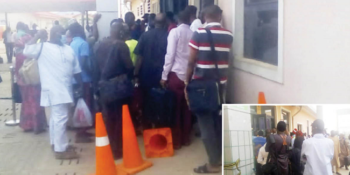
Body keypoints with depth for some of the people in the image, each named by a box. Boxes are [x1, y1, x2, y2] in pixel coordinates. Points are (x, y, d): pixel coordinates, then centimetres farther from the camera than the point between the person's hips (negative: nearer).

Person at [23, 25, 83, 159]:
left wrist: (80, 85, 14)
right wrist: (37, 36, -15)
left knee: (56, 117, 18)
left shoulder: (68, 49, 13)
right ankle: (60, 149, -1)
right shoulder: (43, 48, -5)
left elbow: (76, 69, 16)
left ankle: (56, 143, 29)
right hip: (53, 90, -7)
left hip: (65, 89, 7)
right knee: (60, 118, -8)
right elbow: (27, 51, -22)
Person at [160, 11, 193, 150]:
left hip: (176, 74, -3)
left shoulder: (175, 32, -4)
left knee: (175, 108, 5)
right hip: (190, 75, 3)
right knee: (187, 108, 13)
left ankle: (176, 141, 11)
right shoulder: (193, 34, 5)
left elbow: (170, 55, -10)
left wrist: (164, 76, -5)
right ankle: (186, 138, 21)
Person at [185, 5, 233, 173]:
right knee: (218, 118, 16)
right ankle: (220, 156, 25)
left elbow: (191, 61, -10)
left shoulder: (199, 33, -10)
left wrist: (187, 83, -2)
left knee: (205, 121, 1)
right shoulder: (228, 35, 3)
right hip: (221, 82, 5)